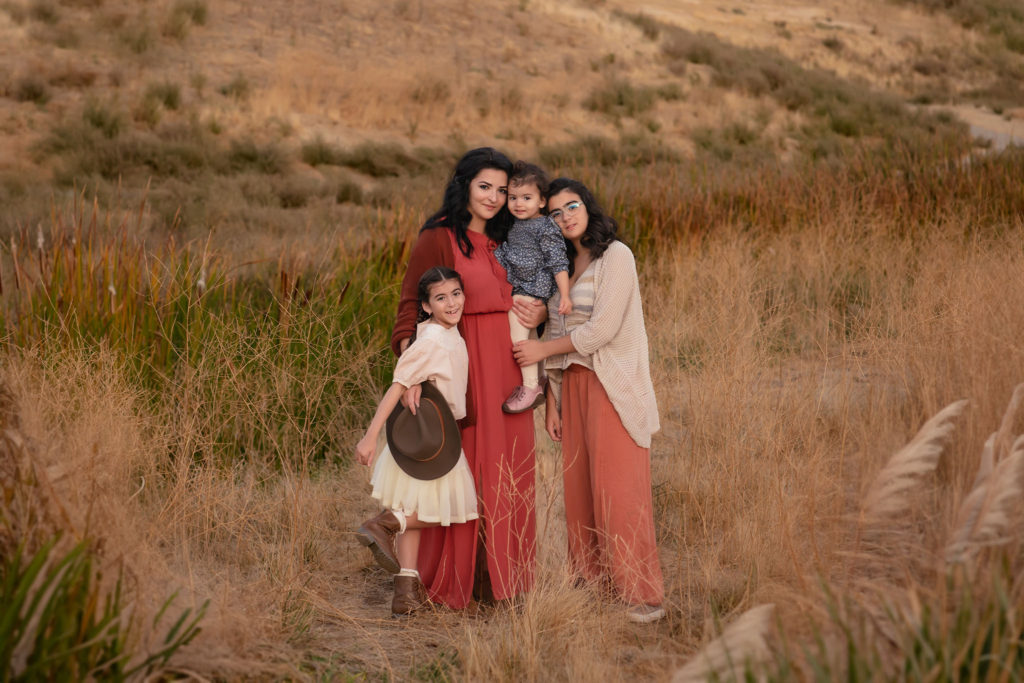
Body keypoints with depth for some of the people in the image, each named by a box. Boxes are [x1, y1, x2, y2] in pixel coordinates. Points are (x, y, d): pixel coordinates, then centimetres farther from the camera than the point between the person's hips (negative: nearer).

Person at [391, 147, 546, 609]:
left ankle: (501, 576, 22)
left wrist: (541, 313, -2)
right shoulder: (437, 238, -5)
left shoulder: (505, 241, 14)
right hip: (464, 368, -6)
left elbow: (530, 294, 23)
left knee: (507, 473, 9)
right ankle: (453, 579, 12)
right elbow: (410, 306, -12)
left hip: (509, 370, 6)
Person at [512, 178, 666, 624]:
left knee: (618, 489, -8)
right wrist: (551, 400, 11)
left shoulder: (615, 256, -7)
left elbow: (600, 330, -14)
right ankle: (589, 582, 13)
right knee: (578, 488, 5)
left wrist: (541, 350, -6)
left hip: (612, 386, -7)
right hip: (571, 384, 7)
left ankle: (642, 594, -1)